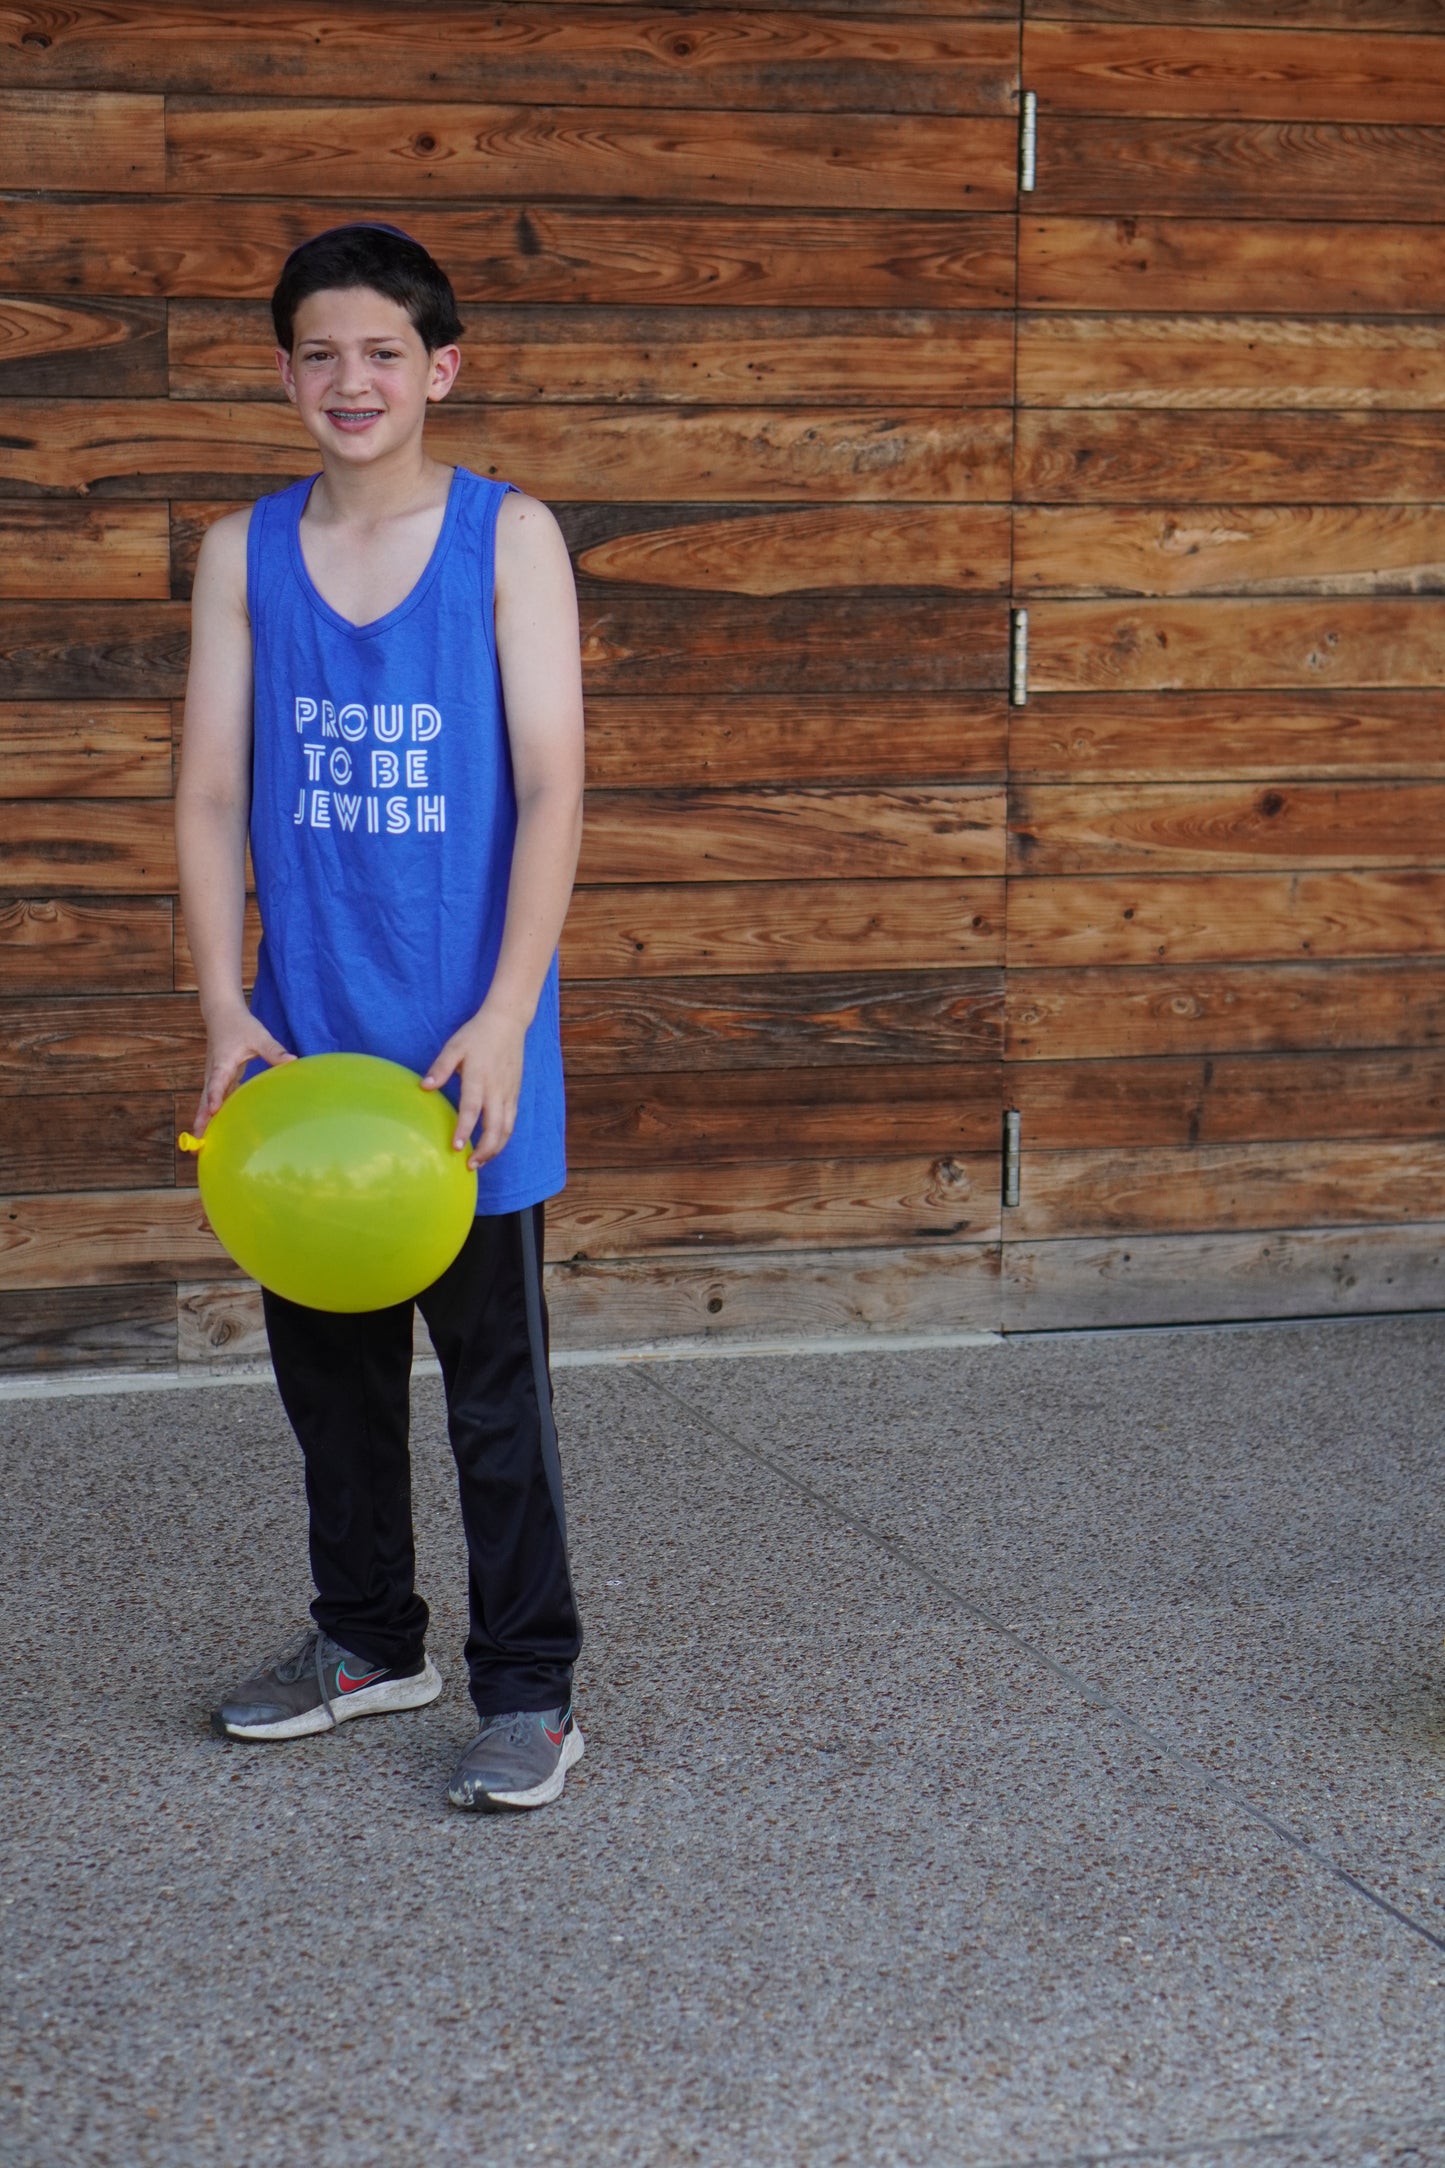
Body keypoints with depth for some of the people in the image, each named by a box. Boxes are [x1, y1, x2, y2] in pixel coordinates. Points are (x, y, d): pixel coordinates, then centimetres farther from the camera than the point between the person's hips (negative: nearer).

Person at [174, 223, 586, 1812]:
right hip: (303, 1039, 4)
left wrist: (504, 1016, -16)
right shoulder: (243, 556, 4)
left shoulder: (507, 538, -5)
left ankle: (529, 1692, 12)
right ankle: (367, 1637, 33)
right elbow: (211, 796, 4)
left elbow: (550, 788, -9)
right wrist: (223, 1008, -7)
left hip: (463, 1040, -4)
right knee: (326, 1361, 16)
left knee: (495, 1382, 2)